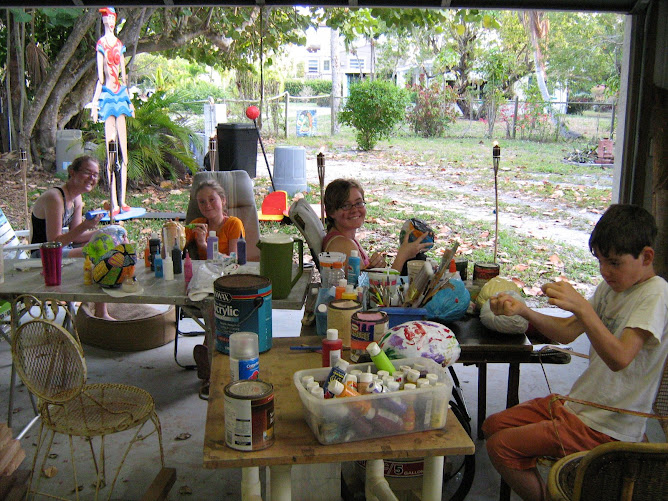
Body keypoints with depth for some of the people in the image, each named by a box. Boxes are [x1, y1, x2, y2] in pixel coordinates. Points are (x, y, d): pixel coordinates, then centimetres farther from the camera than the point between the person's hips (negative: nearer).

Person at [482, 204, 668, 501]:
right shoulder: (612, 285, 8)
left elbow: (619, 358, -32)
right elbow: (567, 332, 7)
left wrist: (581, 306, -42)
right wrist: (523, 310, -8)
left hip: (605, 429, -9)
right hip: (577, 403, 9)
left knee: (500, 446, -13)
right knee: (493, 426, 12)